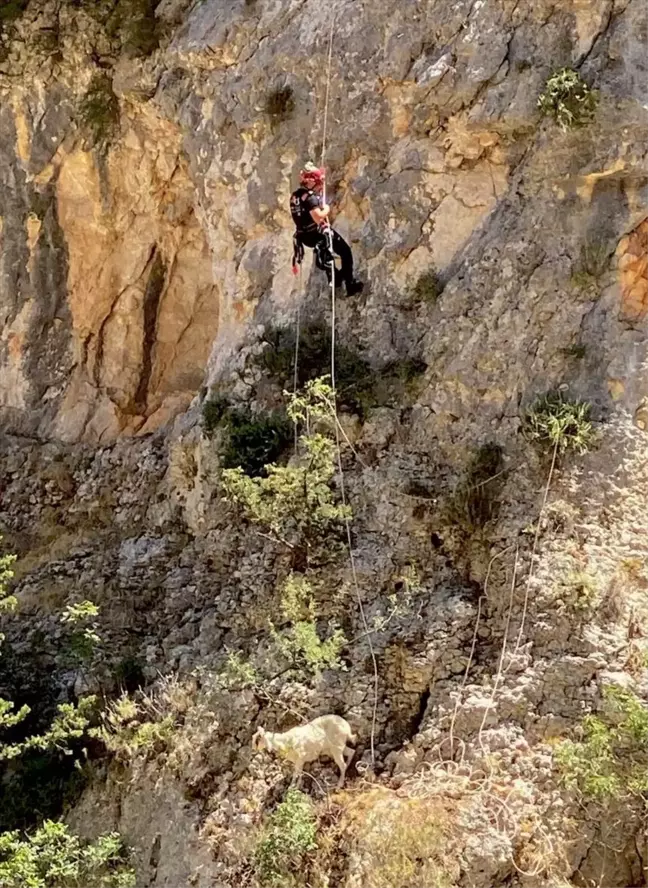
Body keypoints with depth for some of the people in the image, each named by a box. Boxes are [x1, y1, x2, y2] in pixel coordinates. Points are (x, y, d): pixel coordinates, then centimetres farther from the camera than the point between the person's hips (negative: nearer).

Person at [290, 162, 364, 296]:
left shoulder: (295, 196, 5)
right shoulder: (310, 197, -23)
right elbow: (318, 217, -32)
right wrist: (326, 209, -12)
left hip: (305, 236, 9)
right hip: (317, 234, -9)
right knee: (346, 252, 5)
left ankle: (335, 277, 45)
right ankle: (351, 284, 5)